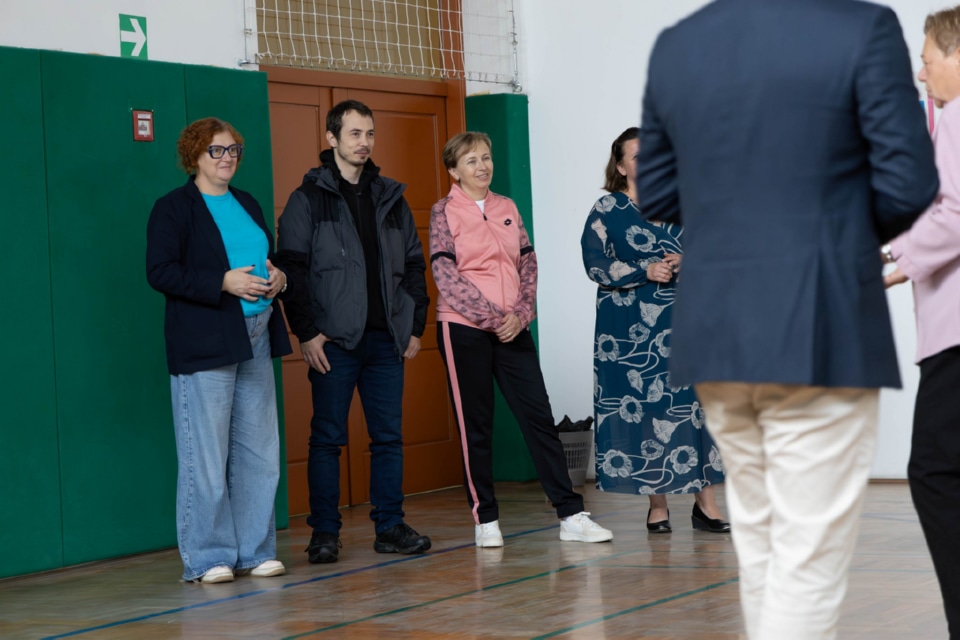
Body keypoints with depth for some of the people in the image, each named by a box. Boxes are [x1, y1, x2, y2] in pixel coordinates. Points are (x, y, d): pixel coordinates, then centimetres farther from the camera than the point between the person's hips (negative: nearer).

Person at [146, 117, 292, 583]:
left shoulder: (247, 205, 19)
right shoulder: (173, 208, -3)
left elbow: (268, 260, 27)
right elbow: (160, 272, -13)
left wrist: (277, 278, 3)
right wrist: (225, 282, -20)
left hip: (255, 340, 7)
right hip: (203, 346, -7)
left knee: (258, 452, 7)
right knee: (206, 456, -5)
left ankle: (255, 550, 15)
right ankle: (207, 558, 2)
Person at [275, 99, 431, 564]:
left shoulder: (390, 198, 14)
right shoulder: (309, 199, -1)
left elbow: (414, 264, 17)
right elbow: (292, 268, -6)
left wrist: (415, 325, 9)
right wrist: (306, 332, -12)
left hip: (386, 339, 4)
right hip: (333, 342, -4)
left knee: (389, 436, 6)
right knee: (327, 438, 0)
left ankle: (390, 526, 13)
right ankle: (325, 533, 6)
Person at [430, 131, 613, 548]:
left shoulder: (507, 209, 12)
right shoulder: (445, 212, -1)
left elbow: (528, 264, 9)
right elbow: (445, 275, -10)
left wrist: (521, 314, -7)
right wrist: (491, 317, -15)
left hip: (512, 328, 4)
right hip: (464, 328, -4)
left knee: (539, 416, 1)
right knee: (476, 425, 1)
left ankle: (571, 515, 2)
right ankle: (485, 520, 9)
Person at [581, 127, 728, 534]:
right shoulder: (606, 211, 3)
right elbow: (595, 263, -6)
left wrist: (685, 262, -10)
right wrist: (645, 271, -16)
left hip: (683, 321, 2)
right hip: (631, 327, -2)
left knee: (694, 403, -4)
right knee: (643, 406, -2)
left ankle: (705, 502, 1)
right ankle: (657, 505, 6)